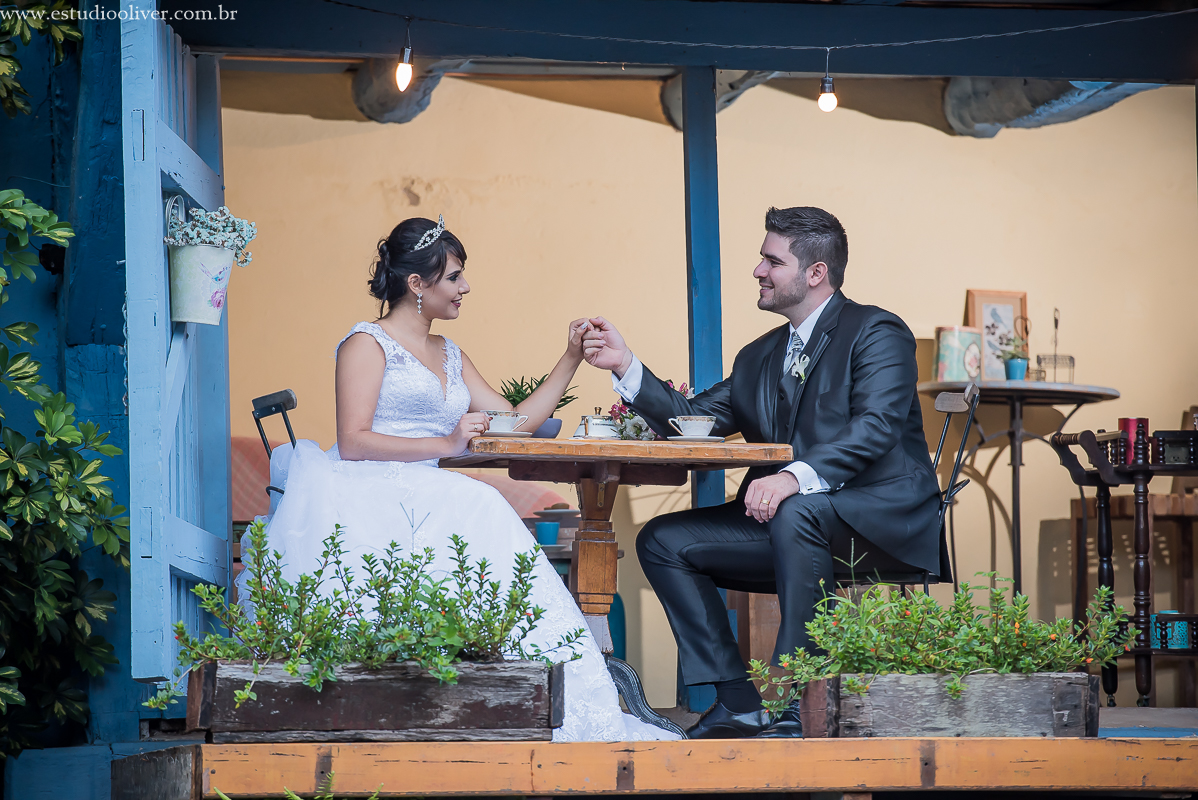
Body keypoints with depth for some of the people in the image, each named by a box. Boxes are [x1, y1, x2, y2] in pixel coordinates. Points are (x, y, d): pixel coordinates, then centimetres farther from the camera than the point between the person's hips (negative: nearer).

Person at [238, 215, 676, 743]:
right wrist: (444, 445, -13)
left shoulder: (450, 356, 27)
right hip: (369, 497, -6)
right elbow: (352, 442, -8)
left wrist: (571, 359, 18)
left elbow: (516, 422, 22)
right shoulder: (368, 344, 4)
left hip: (426, 499, 6)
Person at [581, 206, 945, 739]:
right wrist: (626, 366, 6)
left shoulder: (876, 332, -5)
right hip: (786, 523, 8)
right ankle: (739, 701, -8)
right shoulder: (760, 357, 20)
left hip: (881, 514, -8)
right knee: (663, 541, -5)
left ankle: (799, 704, -31)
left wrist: (798, 476, -35)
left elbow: (876, 427, -21)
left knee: (795, 515, -38)